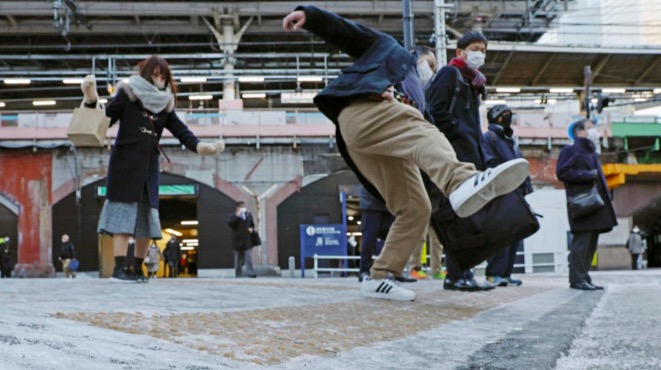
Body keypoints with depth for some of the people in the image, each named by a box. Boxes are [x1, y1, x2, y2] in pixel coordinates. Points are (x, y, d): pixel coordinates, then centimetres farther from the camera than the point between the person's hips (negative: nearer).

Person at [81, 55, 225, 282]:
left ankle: (137, 268, 14)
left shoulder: (165, 104, 11)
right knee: (123, 213, -10)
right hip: (125, 163, -5)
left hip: (149, 166, 5)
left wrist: (201, 147, -14)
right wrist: (91, 101, -20)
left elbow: (181, 131, 3)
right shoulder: (127, 95, -1)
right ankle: (119, 268, -12)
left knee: (146, 217, 5)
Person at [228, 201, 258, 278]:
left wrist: (252, 229, 1)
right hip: (238, 241, -3)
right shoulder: (234, 216, -4)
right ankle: (238, 274, 15)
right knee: (239, 259, 6)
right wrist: (237, 216, -25)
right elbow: (229, 224, -20)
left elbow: (252, 224, 24)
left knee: (248, 257, -8)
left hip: (247, 241, 3)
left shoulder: (249, 215, 11)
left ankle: (250, 273, -12)